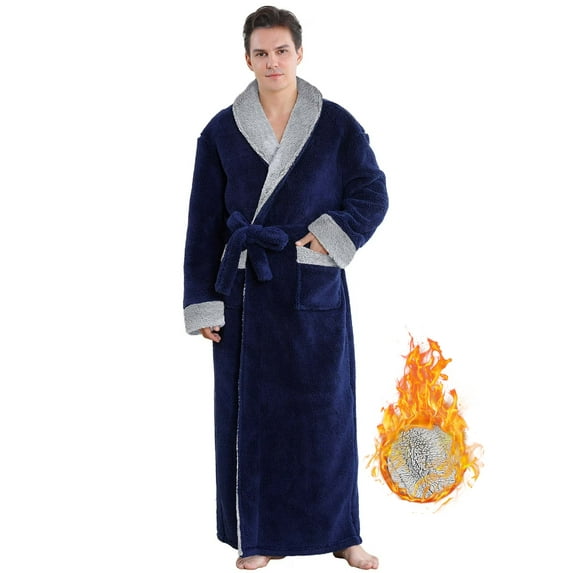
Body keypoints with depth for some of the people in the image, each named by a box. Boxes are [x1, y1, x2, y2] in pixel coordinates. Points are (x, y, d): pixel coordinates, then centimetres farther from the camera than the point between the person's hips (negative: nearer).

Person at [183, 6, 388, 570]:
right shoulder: (222, 132, 1)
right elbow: (204, 223, 3)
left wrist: (329, 237, -12)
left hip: (316, 291, 0)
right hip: (247, 291, 1)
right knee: (252, 412, 5)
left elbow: (373, 195, 3)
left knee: (326, 411, 6)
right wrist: (203, 303, -1)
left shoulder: (337, 125, -1)